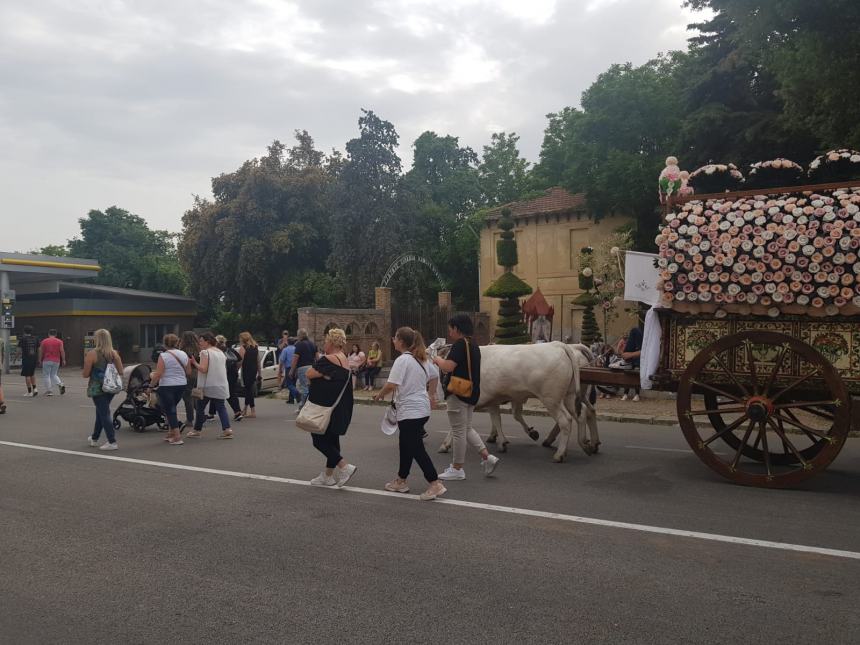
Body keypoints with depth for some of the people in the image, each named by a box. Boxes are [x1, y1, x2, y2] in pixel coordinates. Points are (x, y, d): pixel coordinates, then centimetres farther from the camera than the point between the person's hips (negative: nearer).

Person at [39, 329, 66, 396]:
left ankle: (49, 391, 3)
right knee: (54, 375, 14)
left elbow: (41, 352, 4)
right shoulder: (59, 341, 2)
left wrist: (40, 360, 14)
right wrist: (63, 360, 2)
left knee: (46, 376, 5)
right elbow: (62, 351, -3)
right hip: (56, 361, 2)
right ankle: (60, 385, -10)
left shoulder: (44, 341, 1)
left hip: (47, 361, -2)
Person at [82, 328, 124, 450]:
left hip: (97, 388, -5)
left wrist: (83, 373, 12)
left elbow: (85, 374, -10)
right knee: (101, 412, 20)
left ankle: (112, 442, -4)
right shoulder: (114, 353, 1)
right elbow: (121, 371, 3)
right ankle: (94, 438, 35)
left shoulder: (92, 354, -11)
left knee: (104, 414, -1)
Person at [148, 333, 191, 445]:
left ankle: (177, 437, -3)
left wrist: (151, 384, -1)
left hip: (167, 386, -6)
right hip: (181, 385, 6)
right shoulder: (184, 354, 4)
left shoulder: (163, 356, -12)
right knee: (171, 409, 21)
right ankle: (171, 433, 23)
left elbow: (158, 374, -16)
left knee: (170, 410, 1)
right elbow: (188, 372, 8)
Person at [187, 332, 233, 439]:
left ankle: (197, 429, 18)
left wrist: (194, 363, -8)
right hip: (221, 386, 6)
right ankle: (227, 428, -9)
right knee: (220, 407, 5)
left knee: (200, 407, 9)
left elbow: (203, 369, -18)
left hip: (207, 386, -6)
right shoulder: (221, 352, 14)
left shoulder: (205, 352, -9)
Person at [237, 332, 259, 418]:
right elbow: (258, 360, 13)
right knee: (248, 388, 18)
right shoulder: (255, 347, 11)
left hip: (247, 370, -7)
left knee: (248, 389, -3)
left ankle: (253, 411, -5)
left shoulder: (242, 348, -9)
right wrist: (259, 371, 18)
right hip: (254, 370, 7)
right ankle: (246, 409, 28)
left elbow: (240, 360, -16)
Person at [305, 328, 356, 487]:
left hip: (326, 407, -9)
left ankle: (344, 467, -7)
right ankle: (328, 476, 23)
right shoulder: (344, 359, 11)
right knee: (331, 439, 15)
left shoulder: (328, 359, -19)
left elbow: (309, 374, -19)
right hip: (341, 408, 9)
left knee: (319, 440, 0)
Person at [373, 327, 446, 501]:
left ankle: (435, 484, -6)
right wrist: (430, 394, 28)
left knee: (416, 449, -4)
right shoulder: (421, 359, 10)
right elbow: (434, 375, 21)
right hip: (422, 409, 9)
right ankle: (400, 481, 30)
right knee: (406, 446, 19)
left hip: (410, 412, -9)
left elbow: (392, 384, -23)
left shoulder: (402, 360, -17)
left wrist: (380, 394, -6)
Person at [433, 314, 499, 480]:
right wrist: (443, 361, 17)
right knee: (467, 429, 19)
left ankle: (457, 469, 11)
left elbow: (448, 367, -26)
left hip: (458, 394, -9)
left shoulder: (460, 344, -17)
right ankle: (487, 457, 10)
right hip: (472, 393, 9)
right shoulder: (474, 345, 12)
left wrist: (438, 359, -6)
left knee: (459, 432, 1)